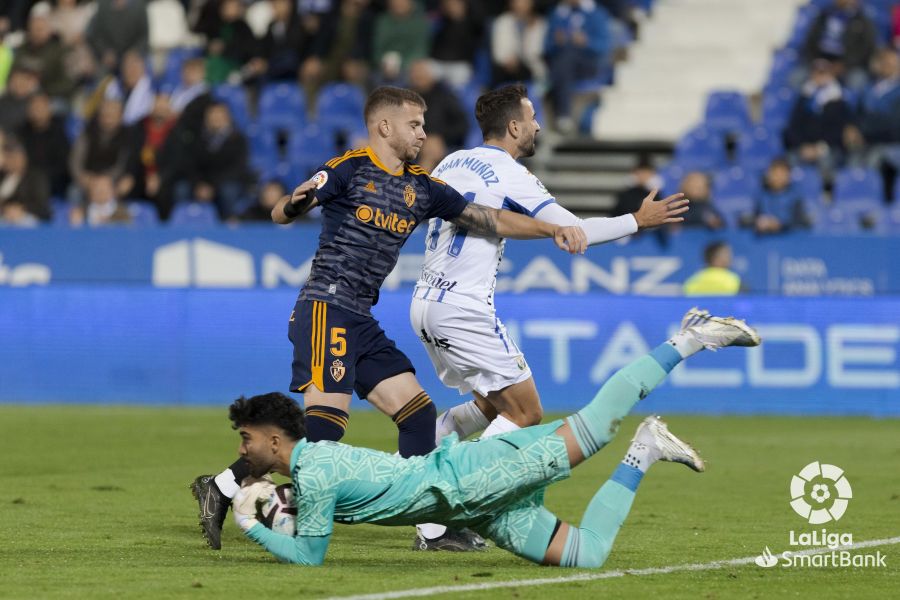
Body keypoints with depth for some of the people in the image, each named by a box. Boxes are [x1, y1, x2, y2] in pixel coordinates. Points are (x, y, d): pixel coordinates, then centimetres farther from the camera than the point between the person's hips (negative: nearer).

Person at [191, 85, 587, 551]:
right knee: (325, 424, -19)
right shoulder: (350, 169, -4)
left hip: (361, 321, 8)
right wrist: (295, 202, -32)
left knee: (418, 414, 4)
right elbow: (281, 214, -9)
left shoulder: (421, 188, 16)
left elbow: (491, 221, 18)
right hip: (326, 309, -8)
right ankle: (223, 488, -17)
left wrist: (553, 230, 10)